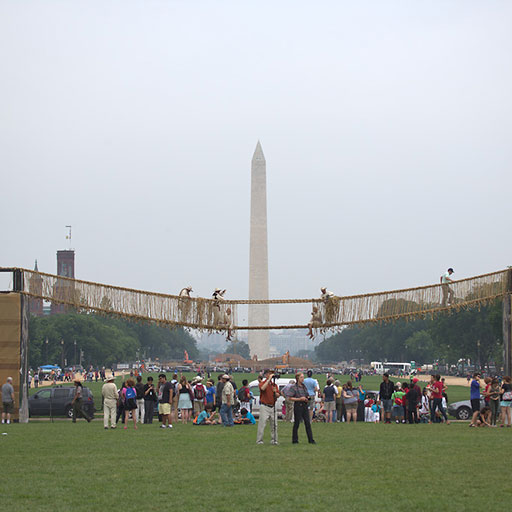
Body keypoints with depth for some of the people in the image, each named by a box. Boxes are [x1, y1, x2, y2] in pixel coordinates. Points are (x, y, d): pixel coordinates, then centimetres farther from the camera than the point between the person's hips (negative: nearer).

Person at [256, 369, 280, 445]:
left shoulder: (274, 384, 14)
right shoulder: (262, 383, -1)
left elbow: (278, 395, 10)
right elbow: (263, 388, -26)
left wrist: (275, 392, -12)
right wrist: (269, 379, -22)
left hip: (273, 406, 5)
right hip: (264, 407, -5)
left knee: (274, 424, 5)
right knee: (262, 424, -7)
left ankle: (274, 440, 12)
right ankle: (259, 440, -4)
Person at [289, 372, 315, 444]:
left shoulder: (304, 386, 12)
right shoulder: (294, 387, -5)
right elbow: (290, 398, -8)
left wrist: (307, 399, 0)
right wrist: (299, 399, -17)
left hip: (305, 406, 5)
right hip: (298, 406, -5)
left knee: (308, 423, 1)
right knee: (296, 423, 1)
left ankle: (311, 440, 1)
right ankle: (295, 440, 9)